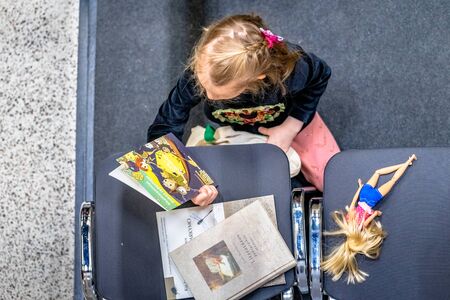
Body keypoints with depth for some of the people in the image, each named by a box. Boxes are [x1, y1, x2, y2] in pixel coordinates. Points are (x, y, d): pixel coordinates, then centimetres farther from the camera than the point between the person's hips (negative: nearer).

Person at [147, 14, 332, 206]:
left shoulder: (291, 69, -43)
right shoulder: (199, 74, -42)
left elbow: (320, 76, -17)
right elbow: (162, 130, -31)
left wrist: (291, 127, -23)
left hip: (291, 118, 0)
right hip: (237, 129, 1)